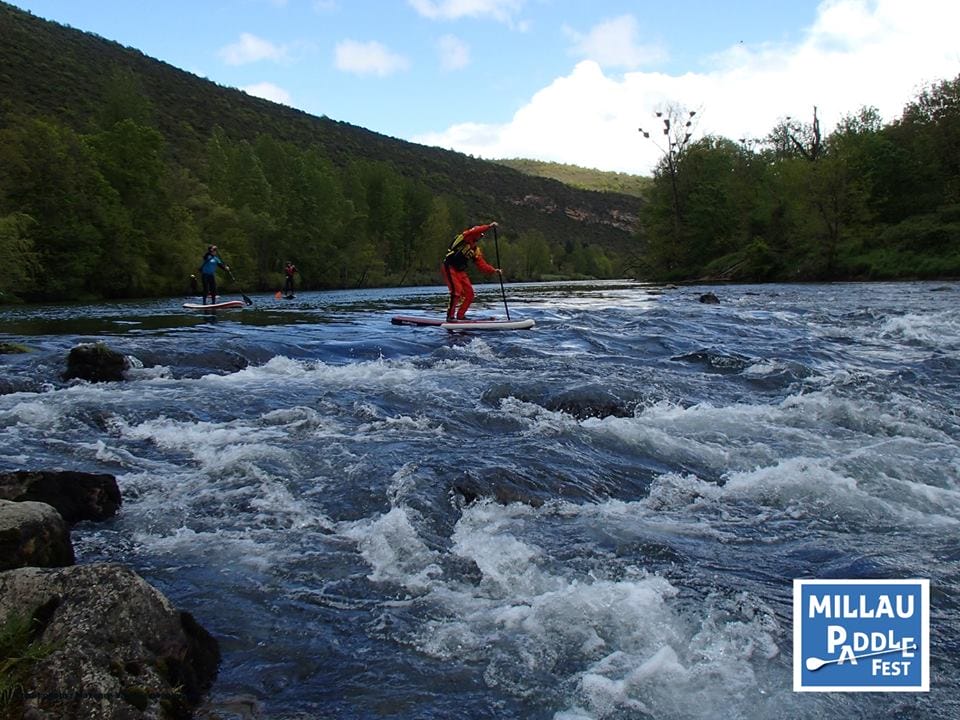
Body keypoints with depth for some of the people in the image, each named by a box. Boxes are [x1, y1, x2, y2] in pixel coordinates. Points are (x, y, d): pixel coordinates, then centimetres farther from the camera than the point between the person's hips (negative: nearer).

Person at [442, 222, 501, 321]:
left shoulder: (476, 251, 15)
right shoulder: (465, 237, -5)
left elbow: (482, 264, 10)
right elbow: (474, 231, -25)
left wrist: (493, 270, -2)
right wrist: (489, 226, -27)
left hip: (460, 271, 8)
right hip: (449, 268, -8)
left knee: (469, 293, 2)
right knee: (457, 291, -20)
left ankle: (460, 315, 13)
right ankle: (450, 316, -13)